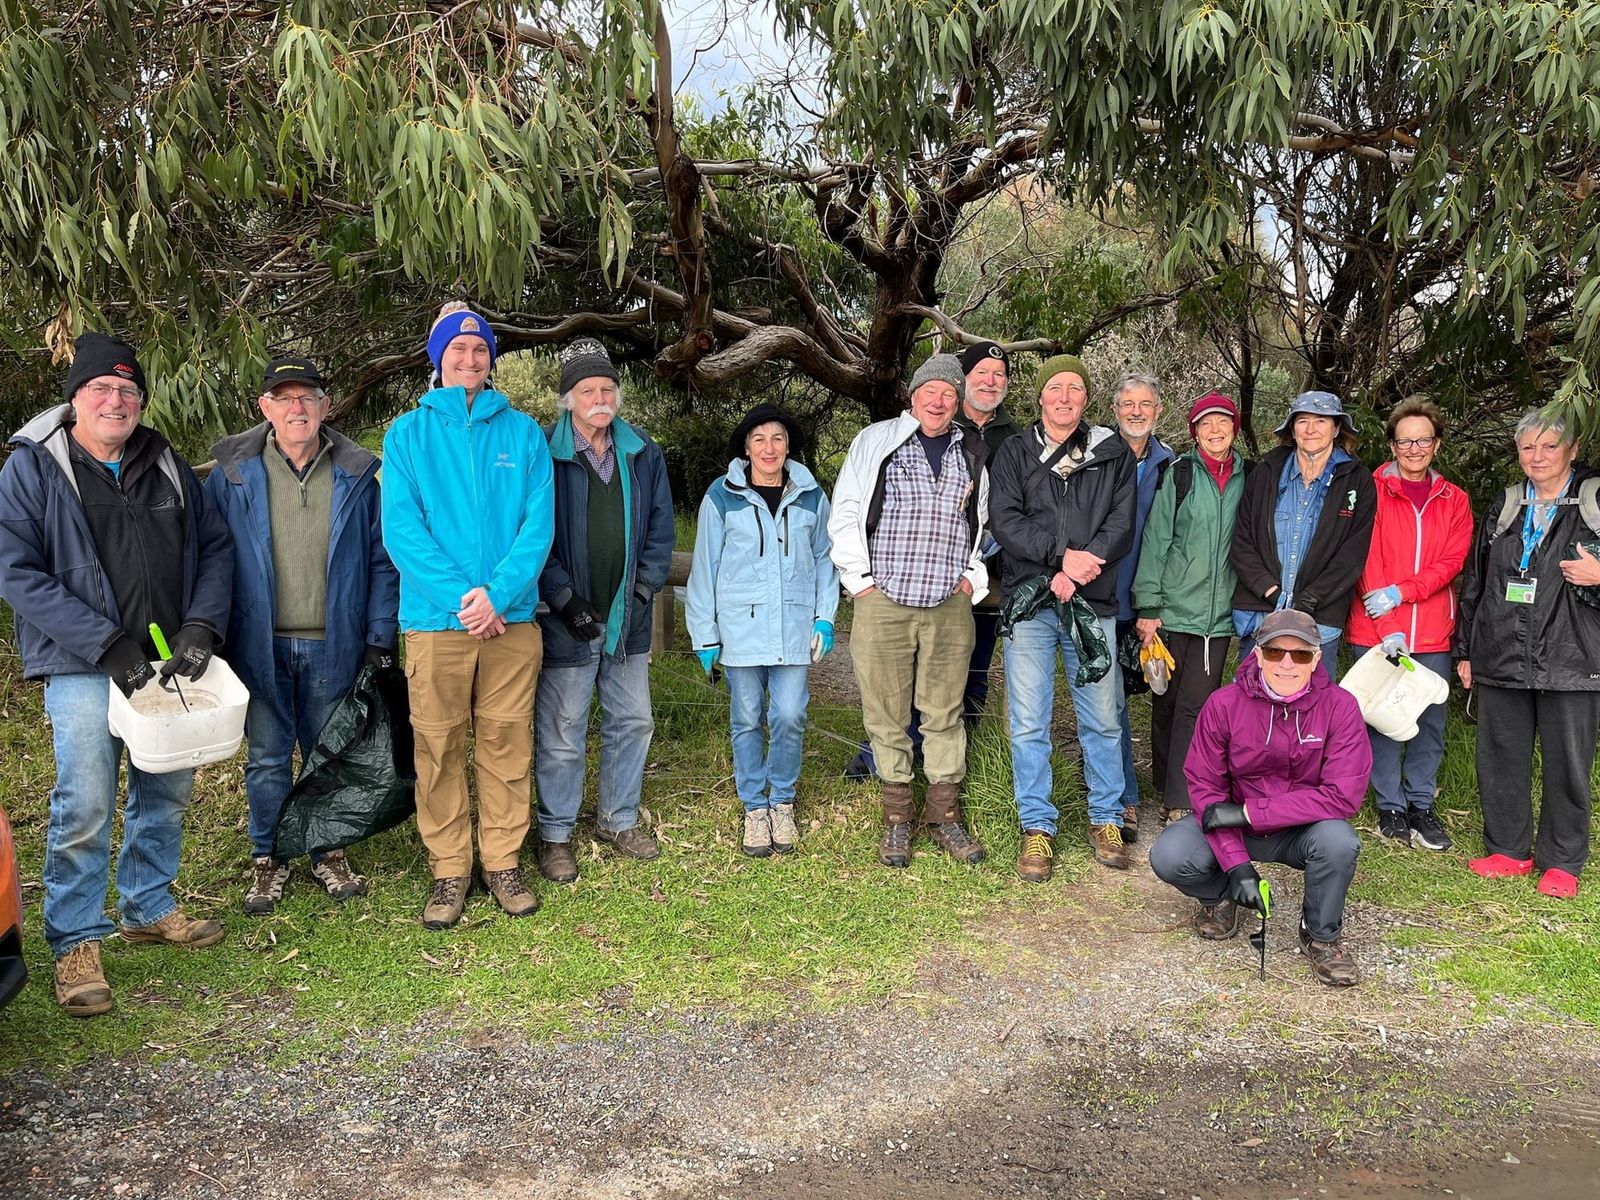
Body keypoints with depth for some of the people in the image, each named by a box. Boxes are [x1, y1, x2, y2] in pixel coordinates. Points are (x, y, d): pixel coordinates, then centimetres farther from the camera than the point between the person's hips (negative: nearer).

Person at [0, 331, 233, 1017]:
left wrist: (201, 626, -6)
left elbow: (215, 547, 11)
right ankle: (75, 943, 6)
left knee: (167, 793, 14)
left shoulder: (166, 466, 9)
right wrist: (107, 643, -17)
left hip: (169, 660, 5)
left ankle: (147, 908, 32)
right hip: (83, 667, -5)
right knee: (85, 806, -9)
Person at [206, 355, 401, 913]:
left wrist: (379, 636, -3)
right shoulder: (233, 474, -1)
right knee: (267, 756, 10)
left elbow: (381, 559, 2)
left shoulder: (356, 474, 1)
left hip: (334, 644, 1)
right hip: (260, 643, 0)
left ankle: (329, 853, 28)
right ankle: (267, 860, 25)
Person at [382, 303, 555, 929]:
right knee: (438, 747, 4)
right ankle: (449, 870, 17)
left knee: (506, 743, 7)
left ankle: (502, 861, 20)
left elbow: (539, 523, -1)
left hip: (512, 616, 1)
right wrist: (462, 596, -15)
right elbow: (400, 527, -4)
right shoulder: (409, 432, 5)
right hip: (435, 617, -1)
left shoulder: (522, 431, 7)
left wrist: (497, 594, -14)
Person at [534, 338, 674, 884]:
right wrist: (564, 599, -13)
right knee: (563, 732, 2)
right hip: (566, 620, -5)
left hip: (627, 617, 5)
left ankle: (620, 820, 32)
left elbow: (661, 530, 10)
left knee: (632, 721, 14)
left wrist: (644, 589, 0)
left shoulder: (643, 454, 7)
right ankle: (556, 835, 18)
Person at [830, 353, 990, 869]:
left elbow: (985, 523, 22)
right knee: (887, 714, 3)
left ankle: (944, 815, 18)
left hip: (951, 605, 2)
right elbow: (844, 513, 4)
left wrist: (974, 577, 11)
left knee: (944, 714, 6)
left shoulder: (973, 455, 13)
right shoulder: (875, 441, 5)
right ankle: (897, 818, 15)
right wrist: (859, 579, -1)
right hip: (883, 601, -2)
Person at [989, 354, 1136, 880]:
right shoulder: (1015, 453, 8)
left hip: (1094, 603, 1)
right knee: (1029, 724, 1)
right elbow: (1006, 521, -4)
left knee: (1103, 719, 7)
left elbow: (1122, 524, 1)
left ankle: (1106, 820, 21)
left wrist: (1078, 569, -13)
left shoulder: (1113, 453, 10)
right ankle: (1038, 828, 12)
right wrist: (1063, 554, -16)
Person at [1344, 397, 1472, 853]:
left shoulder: (1454, 501, 10)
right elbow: (1367, 560, -7)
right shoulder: (1372, 491, 0)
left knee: (1430, 720, 7)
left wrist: (1401, 592, -16)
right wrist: (1388, 627, -15)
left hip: (1432, 634, 3)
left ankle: (1422, 804, 20)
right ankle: (1390, 807, 15)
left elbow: (1451, 562, -1)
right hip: (1376, 631, -3)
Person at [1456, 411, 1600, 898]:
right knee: (1500, 757, 9)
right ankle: (1508, 849, 23)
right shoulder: (1504, 509, 13)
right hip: (1500, 658, 4)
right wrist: (1465, 649, 15)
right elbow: (1474, 582, 16)